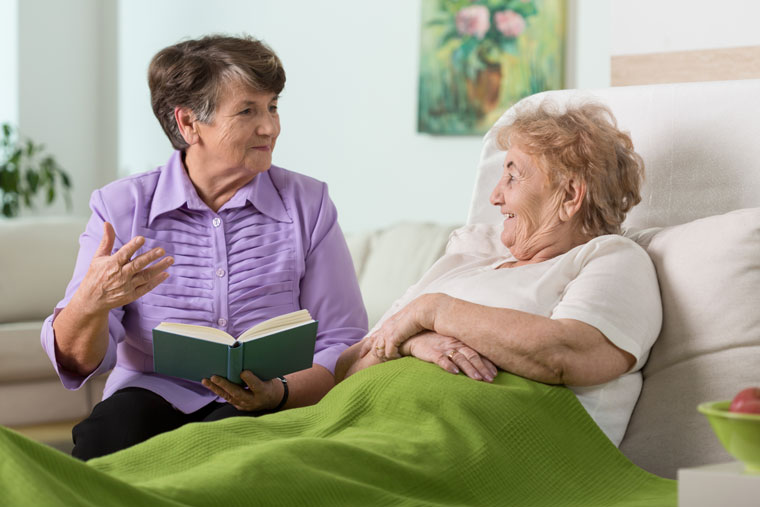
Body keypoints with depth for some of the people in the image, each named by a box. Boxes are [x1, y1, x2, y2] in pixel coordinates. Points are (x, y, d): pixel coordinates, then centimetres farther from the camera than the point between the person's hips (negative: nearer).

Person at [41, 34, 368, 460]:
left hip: (261, 412, 0)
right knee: (109, 430, -33)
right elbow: (78, 362, -2)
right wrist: (91, 302, -26)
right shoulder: (120, 207, 3)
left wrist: (280, 393, -20)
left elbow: (342, 346, 1)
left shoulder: (308, 205, 5)